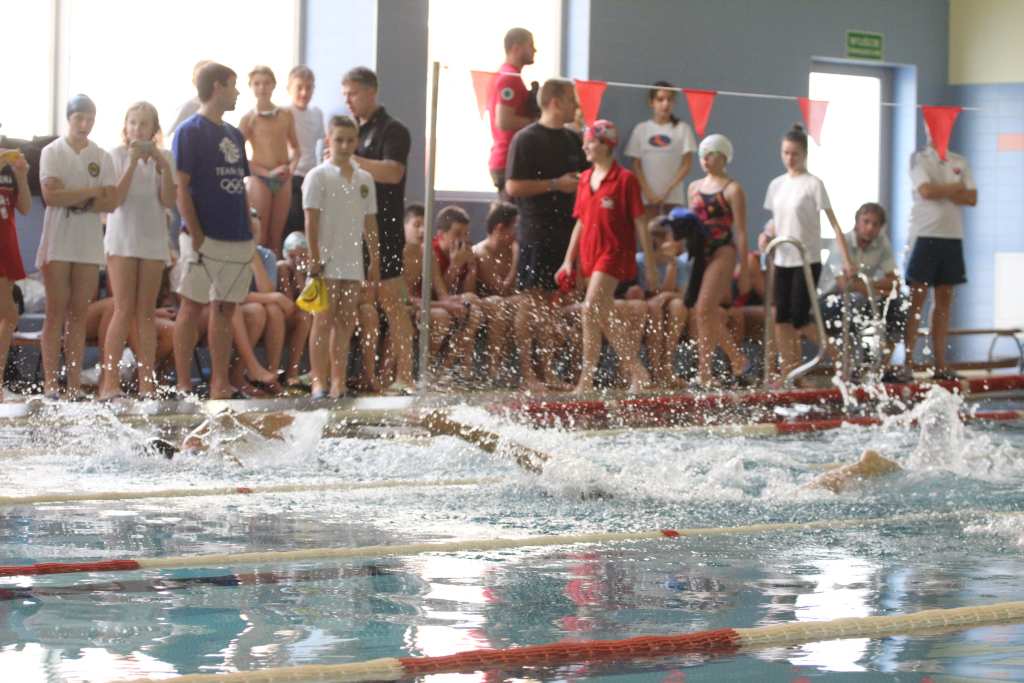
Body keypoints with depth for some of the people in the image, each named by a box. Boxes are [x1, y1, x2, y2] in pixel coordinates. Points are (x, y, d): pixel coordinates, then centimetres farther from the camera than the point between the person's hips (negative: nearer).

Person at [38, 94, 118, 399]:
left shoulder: (102, 157, 11)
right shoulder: (52, 152, 3)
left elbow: (111, 202, 1)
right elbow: (50, 194, -12)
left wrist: (76, 202, -11)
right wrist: (92, 193, -9)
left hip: (89, 245, 3)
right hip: (57, 244, -3)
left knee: (79, 314, 2)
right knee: (56, 313, -5)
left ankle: (74, 385, 3)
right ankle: (50, 383, -6)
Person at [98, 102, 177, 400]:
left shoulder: (163, 158, 7)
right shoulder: (116, 155, 0)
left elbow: (169, 200, -3)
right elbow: (116, 198, -11)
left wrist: (163, 166, -13)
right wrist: (132, 163, -17)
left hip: (153, 241, 3)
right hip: (122, 240, -3)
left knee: (146, 312, 2)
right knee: (124, 310, -10)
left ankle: (146, 381, 1)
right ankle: (110, 380, -12)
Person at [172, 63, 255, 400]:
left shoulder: (234, 135, 18)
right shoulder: (190, 131, -6)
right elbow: (181, 188, -11)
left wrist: (250, 232, 12)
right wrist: (196, 235, -16)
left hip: (238, 239, 7)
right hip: (205, 238, -7)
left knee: (225, 309, 8)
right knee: (193, 306, -3)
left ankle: (220, 385, 11)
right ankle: (184, 385, -1)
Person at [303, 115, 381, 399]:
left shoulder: (364, 179, 11)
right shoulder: (318, 176, -5)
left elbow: (370, 223, 15)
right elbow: (311, 220, -9)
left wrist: (375, 260, 11)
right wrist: (314, 258, -15)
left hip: (353, 263, 5)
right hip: (327, 261, -5)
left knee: (345, 323, 7)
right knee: (324, 321, -5)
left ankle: (339, 380, 11)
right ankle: (319, 381, -4)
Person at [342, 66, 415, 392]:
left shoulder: (392, 130, -5)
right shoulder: (352, 130, 19)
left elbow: (393, 172, -19)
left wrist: (351, 159, -21)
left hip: (383, 229, -7)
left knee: (389, 302, -8)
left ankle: (404, 375, -7)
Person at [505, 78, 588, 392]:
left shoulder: (572, 140, 15)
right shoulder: (527, 139, -7)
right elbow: (513, 187, -13)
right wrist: (556, 184, -16)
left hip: (566, 229, 7)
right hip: (536, 231, -7)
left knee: (553, 301, 8)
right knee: (532, 299, -5)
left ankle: (548, 370, 12)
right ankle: (526, 372, -2)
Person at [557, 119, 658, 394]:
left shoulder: (625, 179, -7)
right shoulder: (585, 179, 12)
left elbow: (640, 224, -6)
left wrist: (650, 264, -6)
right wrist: (569, 260, 14)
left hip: (614, 254, -8)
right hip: (590, 255, 8)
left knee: (591, 308, -19)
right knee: (604, 316, 9)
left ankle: (586, 379, -13)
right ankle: (637, 371, 17)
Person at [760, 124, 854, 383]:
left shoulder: (813, 184, -8)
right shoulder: (777, 185, 9)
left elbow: (833, 223, -11)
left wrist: (847, 260, -18)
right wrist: (767, 235, -4)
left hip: (807, 261, -6)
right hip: (782, 260, 6)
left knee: (800, 320, -11)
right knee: (781, 319, 1)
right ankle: (787, 372, 7)